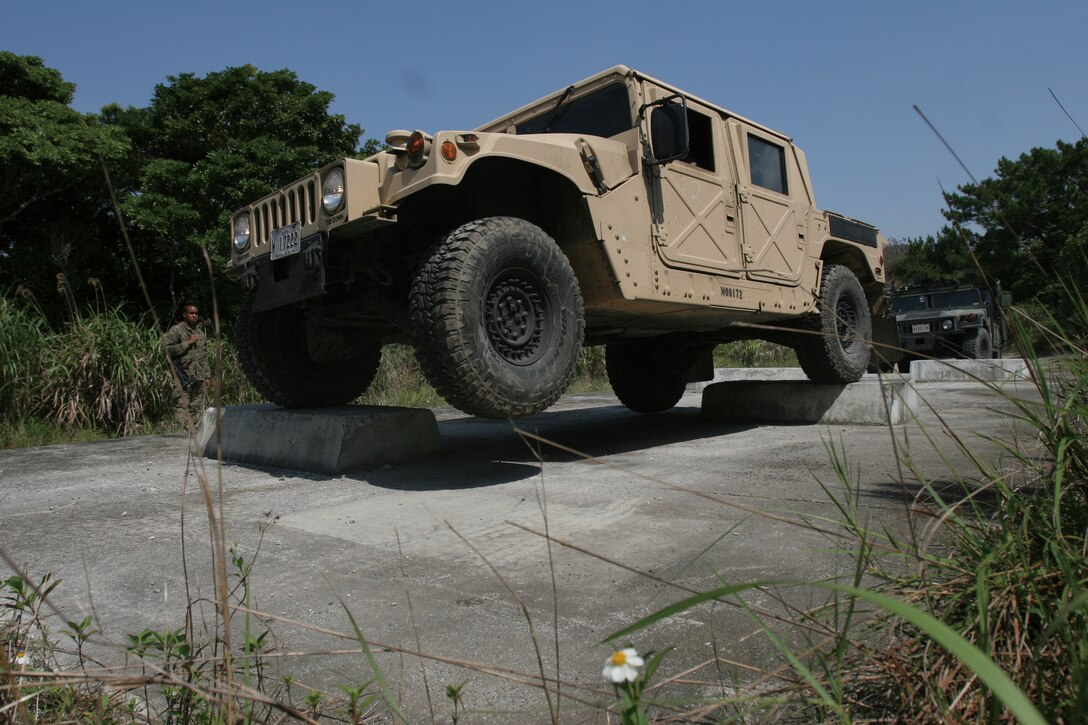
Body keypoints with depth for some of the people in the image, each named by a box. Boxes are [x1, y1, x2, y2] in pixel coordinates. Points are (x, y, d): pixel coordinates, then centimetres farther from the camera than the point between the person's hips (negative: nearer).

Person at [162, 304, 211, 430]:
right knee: (182, 407, -10)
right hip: (183, 377, -6)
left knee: (199, 408, 5)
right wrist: (188, 343, -11)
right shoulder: (175, 330, 1)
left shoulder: (201, 333, 20)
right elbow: (168, 349, -11)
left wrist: (207, 376, 16)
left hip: (199, 377, 6)